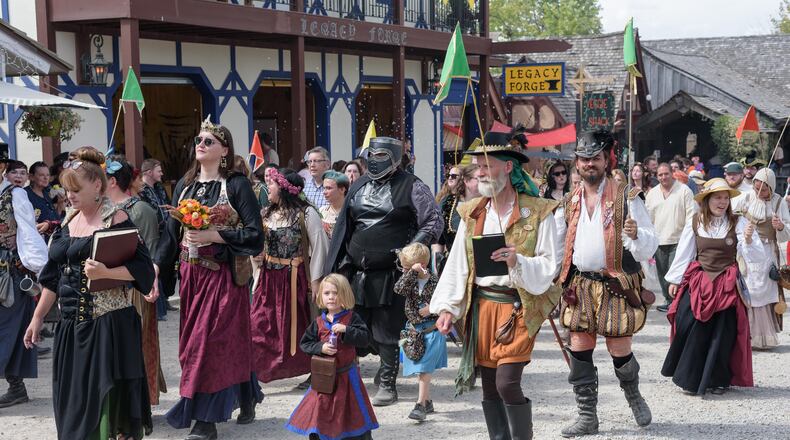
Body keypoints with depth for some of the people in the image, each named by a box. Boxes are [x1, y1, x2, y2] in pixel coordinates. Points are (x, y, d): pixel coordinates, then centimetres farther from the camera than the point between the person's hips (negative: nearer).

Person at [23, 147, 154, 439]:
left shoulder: (116, 220, -8)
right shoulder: (68, 221, 12)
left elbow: (142, 268, -12)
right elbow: (53, 277, 16)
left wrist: (105, 272, -26)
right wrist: (38, 318, 15)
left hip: (108, 323, -7)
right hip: (71, 323, 7)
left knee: (109, 398, -4)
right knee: (73, 401, 9)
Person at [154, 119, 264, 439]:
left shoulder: (236, 184, -6)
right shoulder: (185, 185, 11)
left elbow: (255, 235, -11)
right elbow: (171, 234, 10)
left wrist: (212, 235, -18)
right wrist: (154, 270, -2)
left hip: (224, 274, -6)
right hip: (190, 274, 6)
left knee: (213, 340, -7)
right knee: (193, 341, 8)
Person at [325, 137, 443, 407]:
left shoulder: (411, 187, -4)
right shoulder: (359, 186, 14)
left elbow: (434, 222, -4)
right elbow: (344, 227, 19)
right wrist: (339, 266, 14)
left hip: (391, 275, -5)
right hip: (357, 273, 5)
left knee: (386, 333, 0)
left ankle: (387, 385, 12)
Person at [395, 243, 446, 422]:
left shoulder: (434, 282, -11)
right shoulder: (410, 280, 2)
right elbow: (399, 289, -18)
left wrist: (432, 309, -21)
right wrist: (412, 272, -24)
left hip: (431, 331, -5)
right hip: (414, 331, 5)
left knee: (424, 369, -9)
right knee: (422, 369, 13)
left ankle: (421, 405, -7)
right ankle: (428, 401, 26)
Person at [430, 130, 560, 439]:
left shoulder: (538, 212, -6)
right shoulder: (472, 213, 8)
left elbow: (548, 266, -7)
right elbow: (457, 265, 7)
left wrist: (517, 262, -24)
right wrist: (447, 307, 0)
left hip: (519, 306, -5)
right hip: (481, 305, 5)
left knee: (507, 383, -13)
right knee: (489, 387, 9)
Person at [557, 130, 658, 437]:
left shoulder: (626, 198, -4)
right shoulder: (571, 202, 10)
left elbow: (649, 246, -7)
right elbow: (563, 244, 21)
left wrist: (636, 234, -28)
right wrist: (562, 279, 11)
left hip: (616, 285, -4)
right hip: (580, 285, 4)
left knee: (620, 351, 0)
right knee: (579, 351, 3)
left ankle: (634, 396, 31)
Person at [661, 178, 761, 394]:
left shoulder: (738, 223, -3)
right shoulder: (696, 223, 2)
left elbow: (755, 257, -8)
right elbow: (684, 253, 11)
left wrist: (748, 240, -27)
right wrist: (675, 280, 12)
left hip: (727, 286, -1)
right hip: (698, 282, 1)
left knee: (722, 334, -1)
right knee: (690, 327, -10)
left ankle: (718, 380, 18)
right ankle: (689, 378, 8)